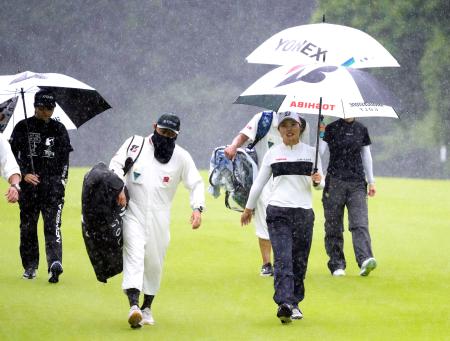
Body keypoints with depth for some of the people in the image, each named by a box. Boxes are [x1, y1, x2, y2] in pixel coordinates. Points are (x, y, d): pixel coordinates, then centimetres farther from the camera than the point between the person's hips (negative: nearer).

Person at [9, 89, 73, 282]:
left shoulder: (59, 129, 11)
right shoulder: (23, 127, 6)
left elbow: (65, 158, 13)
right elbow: (13, 154, 5)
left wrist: (62, 180, 2)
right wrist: (24, 174, -8)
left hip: (53, 184, -1)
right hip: (28, 184, 1)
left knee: (53, 225, -12)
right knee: (27, 226, 5)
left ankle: (55, 264, -22)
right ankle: (30, 266, 15)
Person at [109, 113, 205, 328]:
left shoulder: (181, 157, 2)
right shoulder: (135, 145, 0)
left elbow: (196, 183, 4)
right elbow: (116, 164, 0)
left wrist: (197, 208, -13)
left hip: (159, 217, 2)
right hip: (133, 212, -2)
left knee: (154, 263, 7)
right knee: (134, 254, -17)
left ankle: (147, 308, 24)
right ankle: (133, 306, -30)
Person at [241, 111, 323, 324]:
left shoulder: (311, 152, 9)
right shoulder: (273, 154, 8)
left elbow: (320, 184, 12)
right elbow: (259, 182, 16)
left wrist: (317, 181, -11)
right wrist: (249, 208, 20)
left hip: (304, 212, 2)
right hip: (278, 211, -2)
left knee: (299, 260, 2)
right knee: (282, 259, -14)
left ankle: (294, 303, 16)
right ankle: (285, 304, -25)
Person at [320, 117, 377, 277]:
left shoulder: (361, 129, 13)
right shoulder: (331, 128, 3)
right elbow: (320, 151, -4)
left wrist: (371, 181, 19)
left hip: (357, 182, 2)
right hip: (335, 182, -1)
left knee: (360, 223, -13)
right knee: (334, 226, 1)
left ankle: (365, 260, -26)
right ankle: (337, 265, 8)